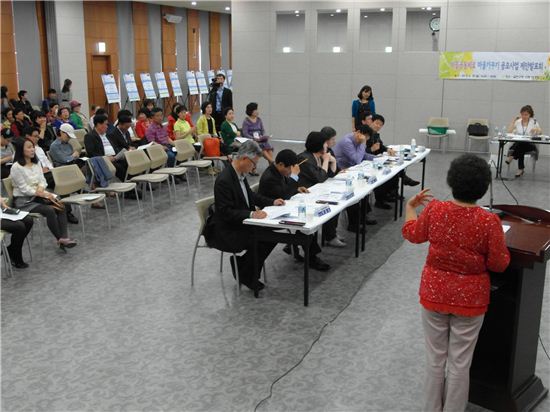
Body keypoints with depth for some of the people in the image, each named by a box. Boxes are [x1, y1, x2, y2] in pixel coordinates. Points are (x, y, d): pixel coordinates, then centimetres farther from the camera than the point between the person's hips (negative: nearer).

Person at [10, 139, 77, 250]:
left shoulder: (36, 164, 12)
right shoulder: (16, 167, -11)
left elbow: (43, 181, 9)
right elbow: (24, 189, -14)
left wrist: (40, 189, -15)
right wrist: (44, 194, -19)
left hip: (38, 196, 7)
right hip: (24, 200, -7)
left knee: (61, 207, -20)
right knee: (50, 210, -29)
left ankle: (64, 237, -30)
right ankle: (60, 239, -17)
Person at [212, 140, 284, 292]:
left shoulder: (240, 174, 4)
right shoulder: (224, 180, -24)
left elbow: (250, 195, 19)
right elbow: (226, 212, -25)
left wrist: (272, 202, 9)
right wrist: (251, 214, -31)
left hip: (241, 224, 9)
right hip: (227, 232, -9)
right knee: (261, 242, -22)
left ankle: (243, 265, 10)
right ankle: (243, 273, 3)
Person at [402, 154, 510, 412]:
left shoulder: (434, 210, -13)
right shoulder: (489, 222, -21)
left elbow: (412, 234, 7)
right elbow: (499, 264, -10)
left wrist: (410, 207, 24)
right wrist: (500, 242, 8)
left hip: (434, 294, 2)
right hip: (470, 300, -2)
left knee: (435, 358, 18)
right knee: (459, 362, 14)